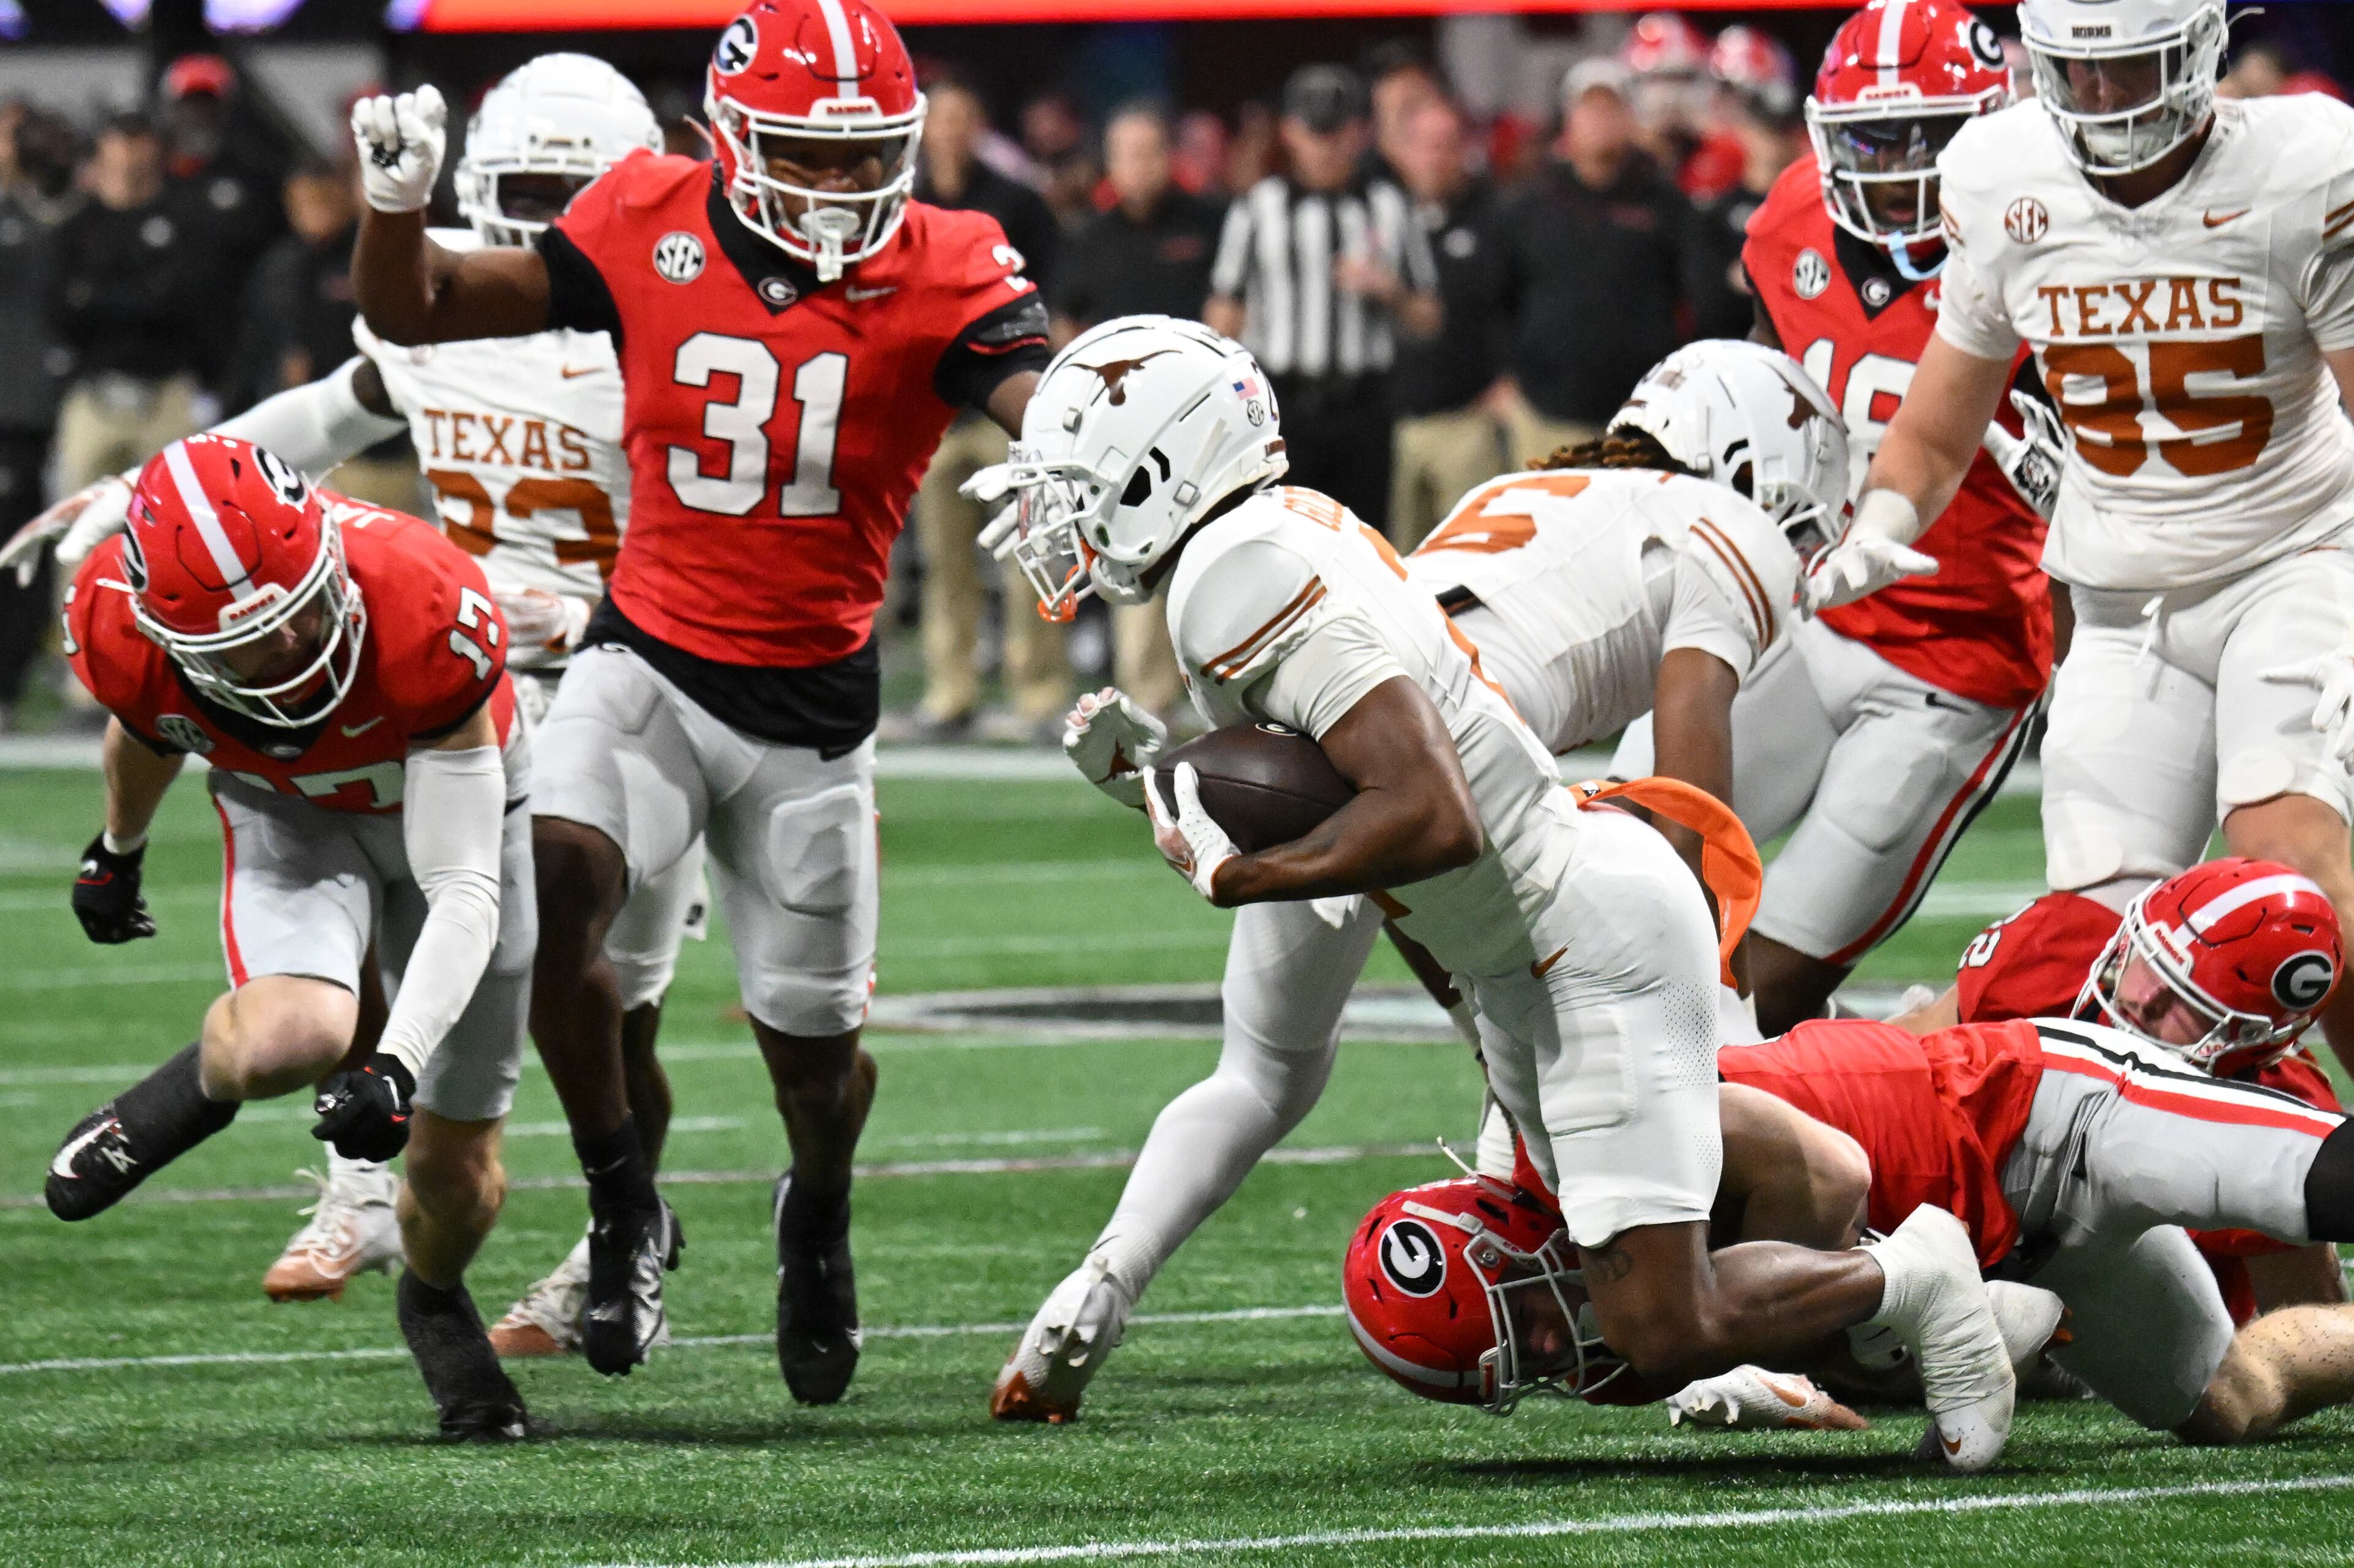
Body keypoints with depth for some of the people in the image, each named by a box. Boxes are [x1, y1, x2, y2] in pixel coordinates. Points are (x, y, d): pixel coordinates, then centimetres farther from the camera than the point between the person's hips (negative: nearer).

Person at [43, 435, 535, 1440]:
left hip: (448, 793, -1)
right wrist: (118, 850, 18)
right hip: (286, 811, 1)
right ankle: (200, 1084, 4)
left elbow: (463, 893, -37)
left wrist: (397, 1066, -48)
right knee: (289, 1041, -32)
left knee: (455, 1172, 5)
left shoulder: (427, 620, -41)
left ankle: (436, 1301, 41)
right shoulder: (123, 633, -31)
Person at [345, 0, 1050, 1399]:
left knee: (813, 1042, 9)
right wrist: (398, 204, -19)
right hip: (649, 662, 0)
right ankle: (624, 1209, -6)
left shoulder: (942, 274, -11)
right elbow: (415, 316, 1)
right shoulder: (652, 228, -6)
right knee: (554, 886, -28)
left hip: (813, 704, 0)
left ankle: (818, 1220, 46)